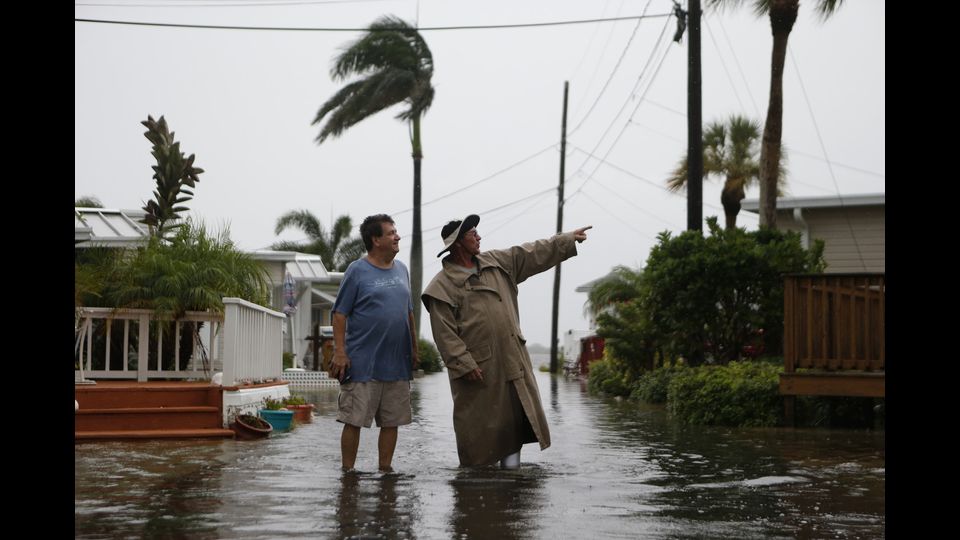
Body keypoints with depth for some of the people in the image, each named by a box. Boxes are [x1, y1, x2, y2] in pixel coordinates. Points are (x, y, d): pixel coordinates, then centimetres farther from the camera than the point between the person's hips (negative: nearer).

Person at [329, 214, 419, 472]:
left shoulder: (401, 270, 12)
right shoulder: (357, 271, -5)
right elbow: (340, 314, -7)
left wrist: (414, 349, 17)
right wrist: (340, 352, -14)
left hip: (397, 363, 6)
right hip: (363, 363, -6)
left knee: (392, 421, 9)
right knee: (354, 420, -1)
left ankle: (385, 469, 19)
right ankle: (348, 472, 8)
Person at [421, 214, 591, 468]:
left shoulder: (497, 262, 11)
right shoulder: (443, 285, -9)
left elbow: (533, 254, 16)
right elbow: (444, 333, -13)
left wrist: (569, 240, 14)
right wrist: (464, 364, -17)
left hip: (512, 360, 6)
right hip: (477, 368, -6)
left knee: (517, 415, 5)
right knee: (479, 423, 1)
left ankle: (511, 461, 13)